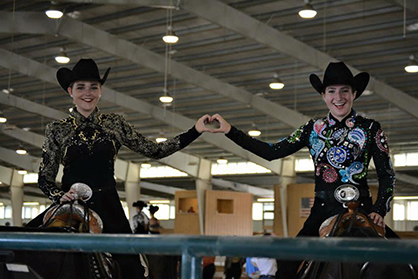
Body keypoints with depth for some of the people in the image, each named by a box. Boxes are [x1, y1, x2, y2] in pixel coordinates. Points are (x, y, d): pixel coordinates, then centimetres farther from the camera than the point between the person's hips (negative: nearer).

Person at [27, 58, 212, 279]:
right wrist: (60, 196, -14)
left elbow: (153, 150, 8)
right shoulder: (57, 130, 4)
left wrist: (195, 131, 2)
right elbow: (44, 178, 7)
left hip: (108, 208, 1)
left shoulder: (115, 124, 8)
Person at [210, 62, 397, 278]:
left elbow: (387, 175, 3)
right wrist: (230, 131, 5)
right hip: (322, 211, 2)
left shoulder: (370, 129, 3)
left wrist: (379, 210, -13)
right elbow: (271, 152, 10)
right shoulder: (314, 129, 10)